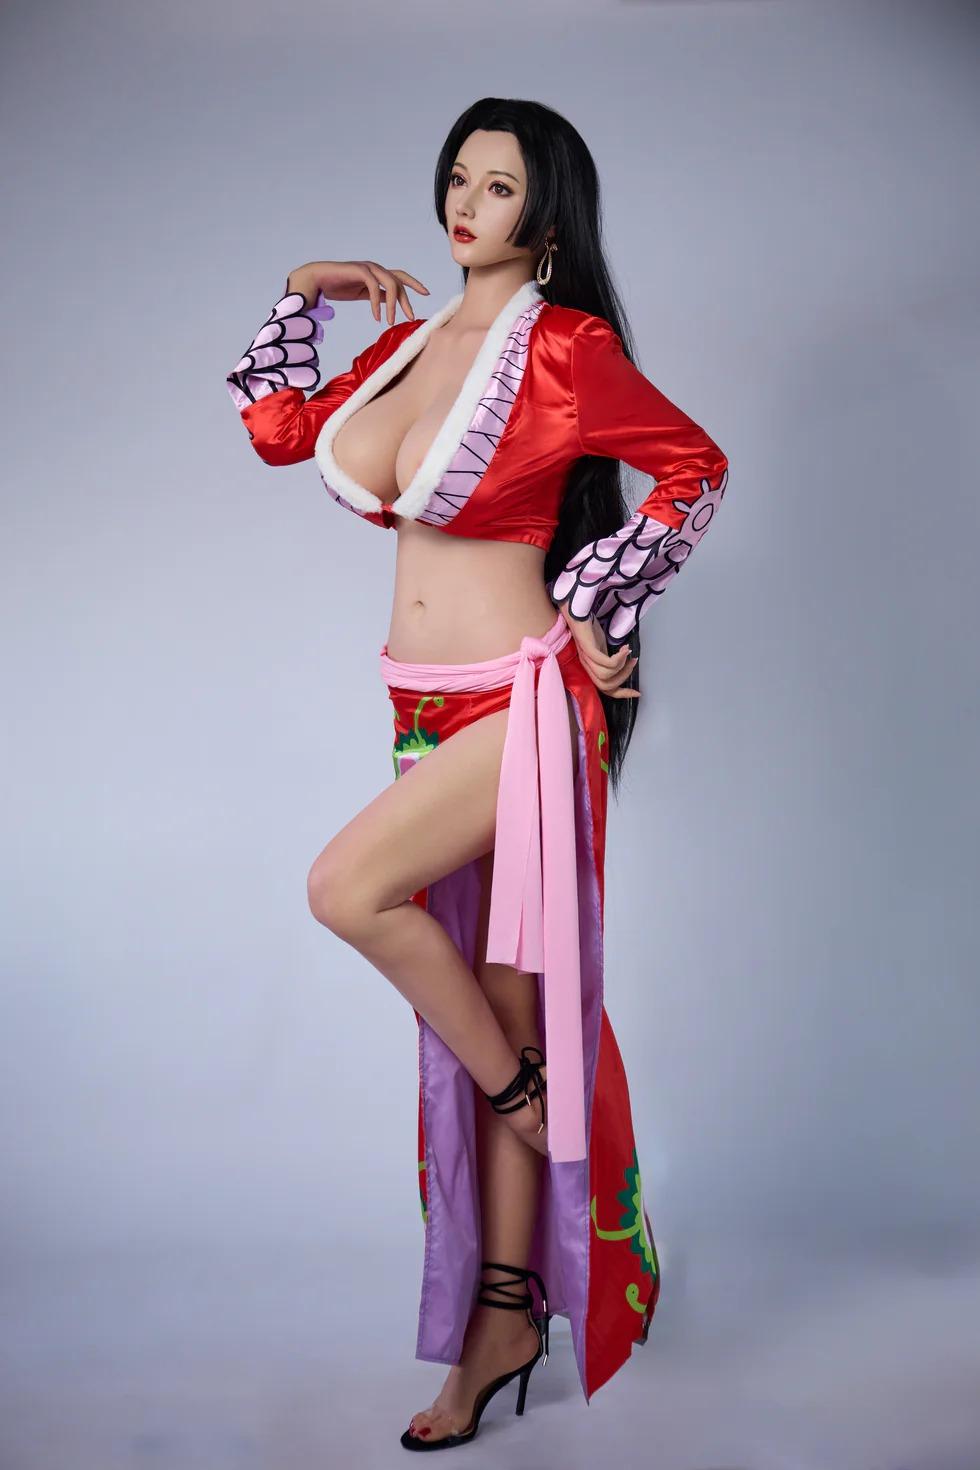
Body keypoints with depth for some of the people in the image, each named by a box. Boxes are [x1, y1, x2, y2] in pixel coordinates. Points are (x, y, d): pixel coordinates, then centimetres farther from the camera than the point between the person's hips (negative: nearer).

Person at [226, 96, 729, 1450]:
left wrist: (595, 605, -5)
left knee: (347, 887, -24)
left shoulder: (564, 347, -8)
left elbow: (696, 467, -4)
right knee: (487, 1008, 9)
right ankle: (504, 1319, 19)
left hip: (521, 704, -6)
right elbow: (278, 427, 21)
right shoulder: (413, 340, 12)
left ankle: (514, 1079, 4)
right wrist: (306, 295, 16)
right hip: (431, 712, 7)